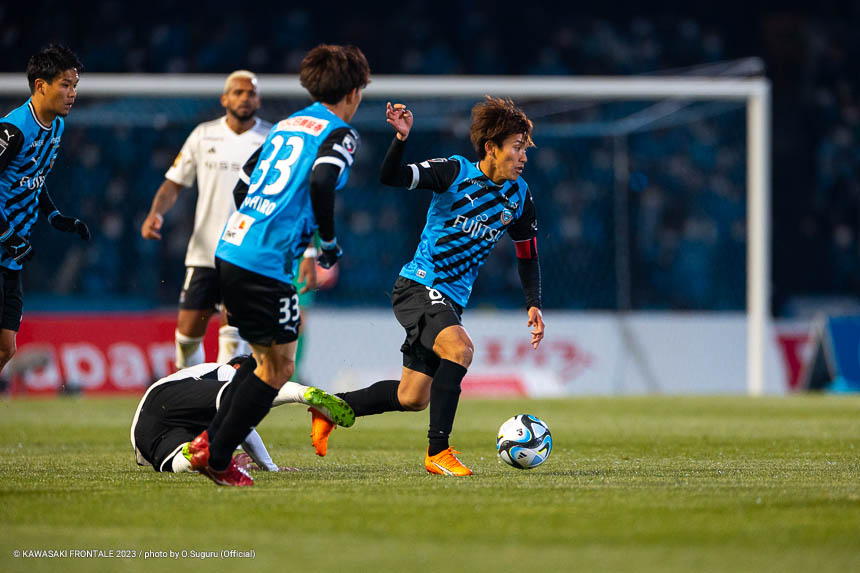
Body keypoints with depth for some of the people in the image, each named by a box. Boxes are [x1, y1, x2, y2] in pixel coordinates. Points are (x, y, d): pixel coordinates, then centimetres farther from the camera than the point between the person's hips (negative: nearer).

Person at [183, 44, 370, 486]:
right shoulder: (340, 133, -3)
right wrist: (329, 242, -10)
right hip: (265, 263, -8)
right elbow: (321, 182, -23)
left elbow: (242, 186, 23)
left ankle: (211, 439, 15)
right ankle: (216, 459, 1)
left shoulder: (287, 125, 20)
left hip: (230, 249, 8)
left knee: (281, 344, 20)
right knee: (278, 367, 2)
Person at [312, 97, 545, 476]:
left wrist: (533, 305, 3)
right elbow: (390, 177, -22)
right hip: (418, 286, -7)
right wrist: (401, 139, -39)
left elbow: (527, 254, 14)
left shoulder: (519, 195, 3)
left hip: (452, 299, 7)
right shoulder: (455, 172, -14)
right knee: (459, 347, -32)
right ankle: (437, 452, -26)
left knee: (412, 398, 9)